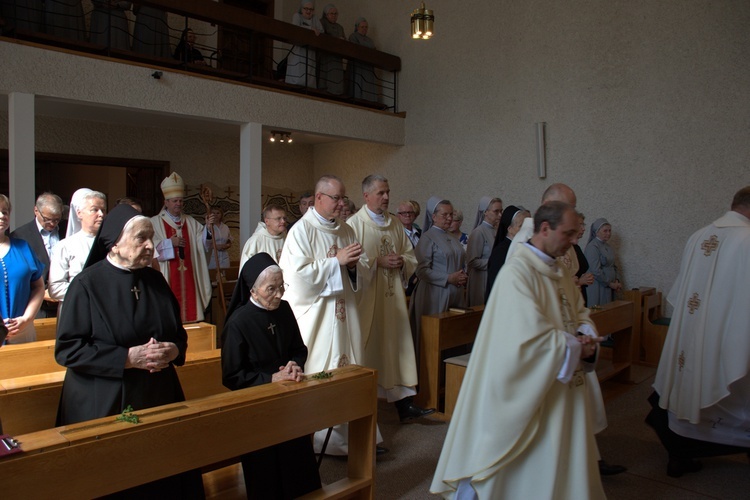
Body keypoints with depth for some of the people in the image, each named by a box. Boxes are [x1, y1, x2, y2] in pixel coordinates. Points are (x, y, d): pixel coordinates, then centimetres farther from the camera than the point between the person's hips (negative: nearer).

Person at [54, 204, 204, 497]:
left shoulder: (155, 280, 6)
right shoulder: (88, 285, -8)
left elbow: (179, 334, 13)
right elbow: (66, 349, -12)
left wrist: (173, 351, -10)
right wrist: (128, 358, -19)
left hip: (159, 398, 4)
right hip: (104, 406, -4)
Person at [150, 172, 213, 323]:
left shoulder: (190, 222, 14)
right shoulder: (155, 222, 1)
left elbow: (202, 241, 5)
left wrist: (207, 227, -11)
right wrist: (169, 242, -15)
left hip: (188, 276, 4)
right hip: (167, 278, -3)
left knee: (189, 306, 3)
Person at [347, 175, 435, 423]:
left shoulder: (395, 224, 13)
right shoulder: (354, 224, -5)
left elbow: (411, 257, 16)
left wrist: (401, 261, -5)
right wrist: (379, 262, -18)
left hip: (393, 298, 5)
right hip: (366, 299, -5)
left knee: (397, 346, 6)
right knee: (367, 349, 2)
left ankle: (404, 404, 12)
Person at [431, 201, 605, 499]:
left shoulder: (559, 272, 9)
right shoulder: (518, 272, -20)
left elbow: (579, 312, 18)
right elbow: (531, 334, -26)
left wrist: (587, 336, -3)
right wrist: (575, 347, -13)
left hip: (562, 387, 9)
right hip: (527, 392, -9)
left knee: (558, 460, 18)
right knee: (518, 465, 7)